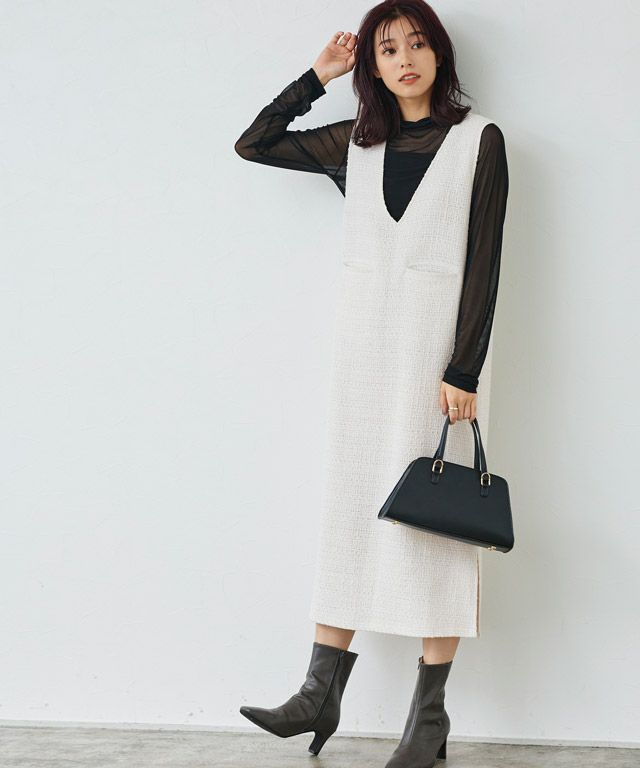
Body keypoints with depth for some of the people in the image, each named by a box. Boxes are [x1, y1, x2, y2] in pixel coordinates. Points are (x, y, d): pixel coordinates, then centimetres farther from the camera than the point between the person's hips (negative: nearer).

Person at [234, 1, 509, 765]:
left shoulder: (479, 140, 0)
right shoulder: (355, 144, 12)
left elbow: (483, 262, -6)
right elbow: (252, 144, 16)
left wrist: (463, 371, -13)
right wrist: (317, 76, 10)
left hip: (439, 340, -4)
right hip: (364, 342, 4)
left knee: (432, 517, -3)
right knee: (350, 508, 4)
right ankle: (321, 694, 8)